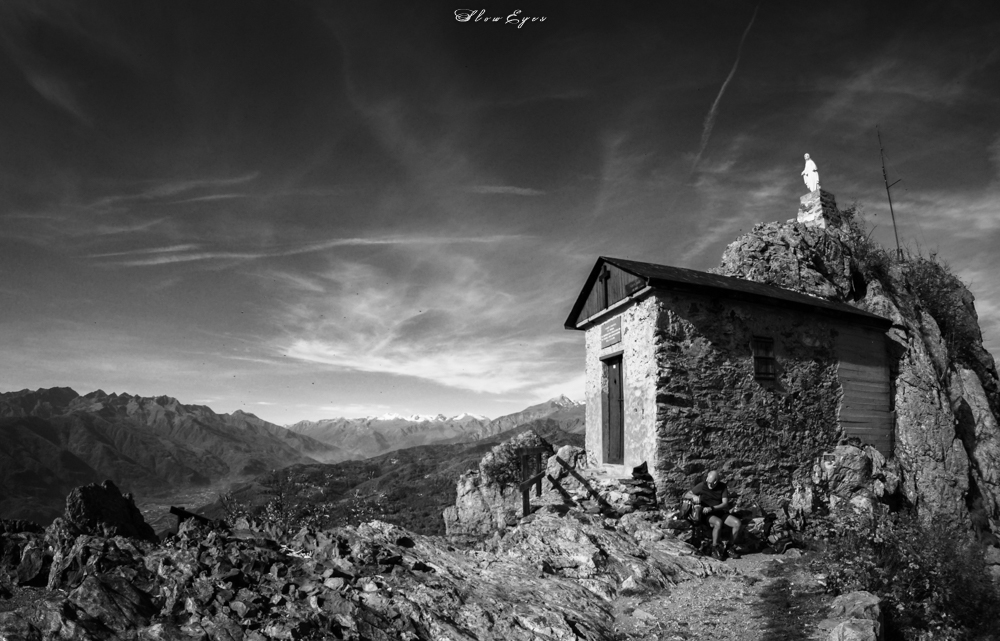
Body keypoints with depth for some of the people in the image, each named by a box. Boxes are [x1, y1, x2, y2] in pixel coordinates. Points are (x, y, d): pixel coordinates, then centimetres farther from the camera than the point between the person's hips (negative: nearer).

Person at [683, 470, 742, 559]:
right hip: (707, 515, -3)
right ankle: (714, 549, -19)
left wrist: (711, 508, -26)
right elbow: (686, 495, -3)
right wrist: (693, 496, -27)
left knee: (738, 523, -21)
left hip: (721, 513, 3)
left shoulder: (723, 487, -1)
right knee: (718, 522, -36)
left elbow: (725, 504, -11)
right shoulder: (702, 486, -6)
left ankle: (730, 547, -2)